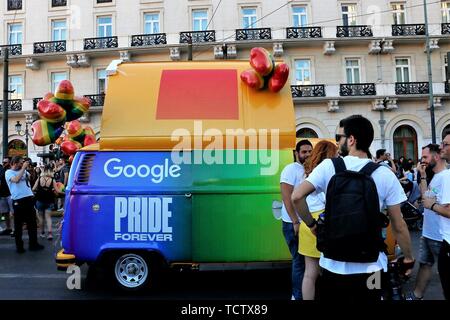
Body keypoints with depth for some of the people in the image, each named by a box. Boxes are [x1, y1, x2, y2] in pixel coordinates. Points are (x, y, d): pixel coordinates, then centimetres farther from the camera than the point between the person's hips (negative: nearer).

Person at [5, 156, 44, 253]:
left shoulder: (23, 171, 14)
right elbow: (16, 180, -20)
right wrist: (23, 168, -16)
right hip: (18, 201, -6)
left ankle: (33, 244, 18)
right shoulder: (9, 172, -2)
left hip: (29, 198, 6)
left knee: (32, 223, 10)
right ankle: (19, 246, 14)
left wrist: (28, 169, 12)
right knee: (18, 225, 5)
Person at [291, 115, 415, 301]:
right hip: (371, 269, 0)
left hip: (332, 266, 0)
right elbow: (399, 227, -2)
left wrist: (311, 224, 0)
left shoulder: (328, 166, -7)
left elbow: (296, 196, -16)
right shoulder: (385, 174, -5)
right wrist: (408, 259, 13)